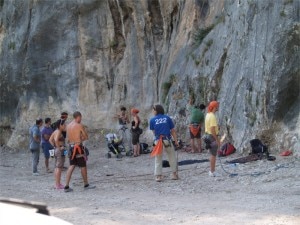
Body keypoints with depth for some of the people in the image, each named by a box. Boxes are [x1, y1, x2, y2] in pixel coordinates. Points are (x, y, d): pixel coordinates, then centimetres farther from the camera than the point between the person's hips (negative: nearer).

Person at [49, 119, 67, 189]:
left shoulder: (55, 131, 13)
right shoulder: (59, 132, -16)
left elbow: (50, 140, 19)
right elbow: (56, 140, -31)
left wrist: (55, 146, 13)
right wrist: (59, 147, -21)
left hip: (56, 150, 10)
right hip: (60, 151, -10)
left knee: (57, 168, 14)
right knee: (59, 168, -7)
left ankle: (57, 184, 21)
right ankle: (58, 184, -5)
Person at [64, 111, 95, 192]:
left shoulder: (68, 126, 10)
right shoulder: (80, 126, -12)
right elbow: (86, 137, -5)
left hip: (71, 147, 7)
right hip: (78, 147, -7)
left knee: (71, 166, 7)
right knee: (83, 166, 7)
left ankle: (67, 186, -1)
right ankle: (86, 184, 18)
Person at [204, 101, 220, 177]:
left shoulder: (208, 115, 11)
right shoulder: (212, 116, -20)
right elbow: (212, 129, -24)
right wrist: (217, 140, -22)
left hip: (208, 135, 10)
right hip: (213, 136, -10)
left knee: (212, 154, 17)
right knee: (213, 155, -4)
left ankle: (212, 170, 24)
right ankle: (212, 172, -1)